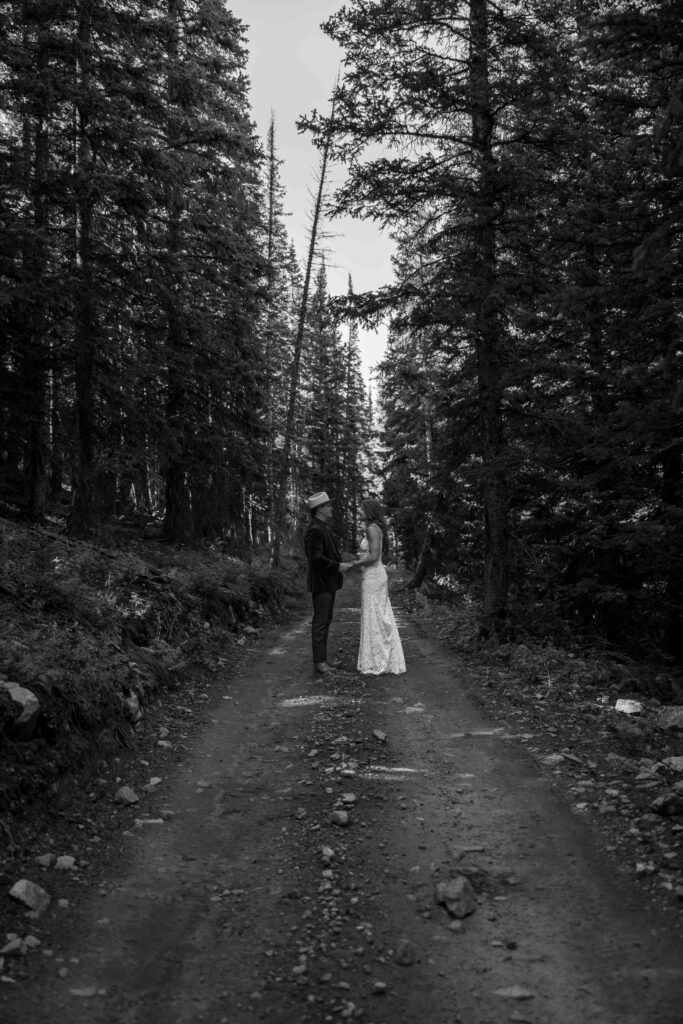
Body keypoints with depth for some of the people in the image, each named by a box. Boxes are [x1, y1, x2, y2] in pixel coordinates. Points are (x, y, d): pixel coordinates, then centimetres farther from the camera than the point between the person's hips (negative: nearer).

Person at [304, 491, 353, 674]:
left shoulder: (324, 528, 16)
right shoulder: (314, 530, -17)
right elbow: (315, 558, -24)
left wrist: (341, 565, 12)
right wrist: (338, 566, -19)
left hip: (329, 582, 10)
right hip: (321, 582, -10)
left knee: (325, 620, 13)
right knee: (320, 621, -6)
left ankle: (322, 658, 20)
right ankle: (319, 661, -1)